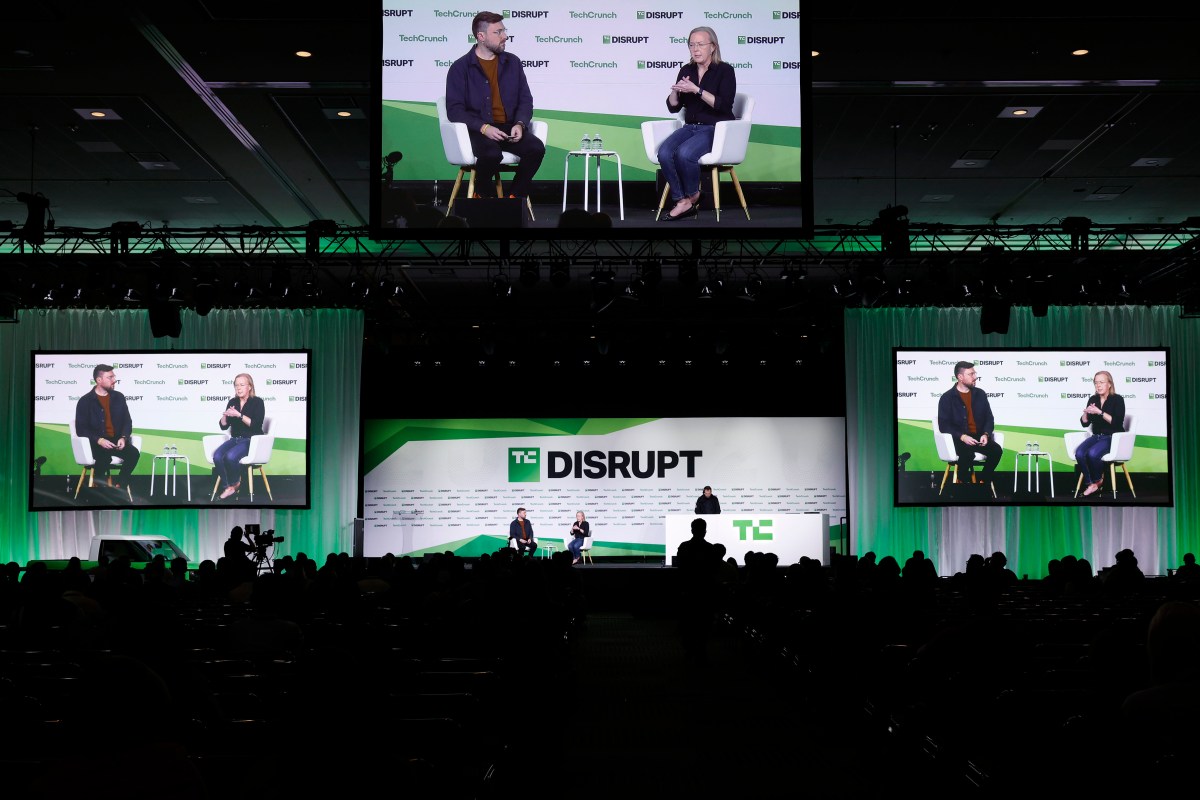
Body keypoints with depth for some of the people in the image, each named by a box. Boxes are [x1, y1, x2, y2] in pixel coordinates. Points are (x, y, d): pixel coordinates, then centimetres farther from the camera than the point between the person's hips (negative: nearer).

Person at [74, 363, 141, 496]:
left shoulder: (118, 397, 13)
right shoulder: (85, 401, 0)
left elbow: (127, 421, 12)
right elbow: (81, 429, -5)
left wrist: (123, 437, -9)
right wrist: (99, 440, -20)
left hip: (117, 440, 4)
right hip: (96, 442, -4)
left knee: (134, 453, -27)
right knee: (104, 457, -37)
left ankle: (119, 487, -17)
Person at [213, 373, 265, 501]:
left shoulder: (257, 402, -4)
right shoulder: (232, 402, 11)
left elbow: (256, 425, -16)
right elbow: (223, 426, 11)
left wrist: (239, 415, -22)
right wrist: (224, 416, -9)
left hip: (251, 441, -5)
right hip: (235, 439, 5)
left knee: (230, 456, -32)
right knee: (217, 456, -25)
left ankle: (235, 483, -5)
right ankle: (229, 486, -11)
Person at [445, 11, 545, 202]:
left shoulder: (513, 62, 14)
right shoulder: (460, 68, 1)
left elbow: (525, 100, 13)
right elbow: (454, 110, -5)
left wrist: (519, 124, -8)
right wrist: (484, 128, -19)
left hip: (509, 127, 4)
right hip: (478, 129, -4)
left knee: (536, 148, -26)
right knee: (492, 153, -37)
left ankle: (515, 196, -8)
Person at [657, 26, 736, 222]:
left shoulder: (725, 70, -4)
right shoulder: (686, 70, 12)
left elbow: (724, 105, -17)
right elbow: (673, 107, 12)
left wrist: (696, 90, -22)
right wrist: (675, 91, -9)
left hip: (716, 129, -5)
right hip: (690, 127, 5)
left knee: (684, 152, -33)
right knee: (664, 153, -25)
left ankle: (693, 195, -6)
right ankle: (682, 202, -18)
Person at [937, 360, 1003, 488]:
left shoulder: (980, 394, 13)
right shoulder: (947, 398, -1)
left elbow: (989, 418, 12)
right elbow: (944, 425, -7)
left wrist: (985, 434, -9)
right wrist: (962, 437, -20)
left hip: (979, 436, 4)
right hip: (959, 438, -4)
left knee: (997, 450, -25)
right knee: (968, 454, -36)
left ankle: (983, 482, -11)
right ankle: (961, 482, -11)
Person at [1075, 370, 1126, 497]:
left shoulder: (1117, 399, -6)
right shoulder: (1093, 399, 9)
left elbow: (1117, 422, -18)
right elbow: (1084, 423, 8)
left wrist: (1100, 412, -25)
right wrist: (1085, 413, -13)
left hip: (1113, 438, -5)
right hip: (1096, 437, 5)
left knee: (1092, 453, -32)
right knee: (1079, 453, -26)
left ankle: (1098, 480, -3)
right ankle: (1092, 484, -12)